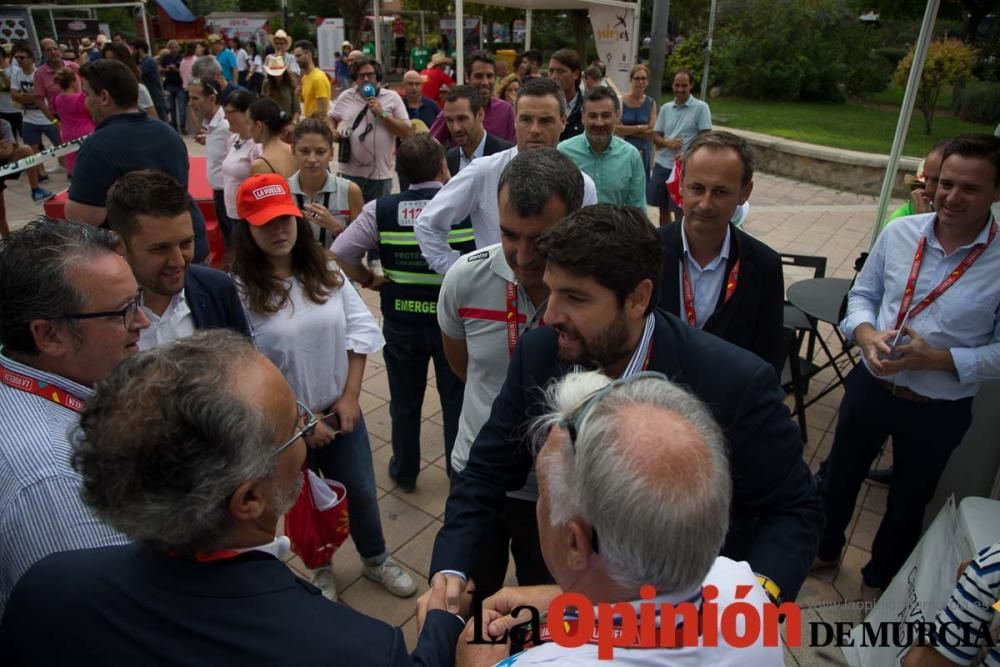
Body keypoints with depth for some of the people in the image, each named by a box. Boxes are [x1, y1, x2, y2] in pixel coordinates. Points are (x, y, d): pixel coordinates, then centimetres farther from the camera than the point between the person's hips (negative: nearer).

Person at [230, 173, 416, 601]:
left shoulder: (325, 271, -3)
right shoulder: (239, 289, -17)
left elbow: (361, 330, -3)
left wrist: (350, 397, -8)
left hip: (340, 410, 3)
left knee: (361, 492, 17)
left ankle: (375, 560, 44)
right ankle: (320, 570, 46)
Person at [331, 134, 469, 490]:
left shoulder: (381, 210, -8)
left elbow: (339, 253, -8)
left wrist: (369, 279, 5)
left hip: (401, 323, 1)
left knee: (405, 400, 19)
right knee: (456, 400, 17)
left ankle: (404, 472, 37)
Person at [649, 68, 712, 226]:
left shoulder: (701, 107, -4)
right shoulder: (666, 108, 9)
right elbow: (655, 136, 11)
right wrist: (667, 143, -11)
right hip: (662, 165, 5)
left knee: (680, 211, 2)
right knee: (663, 208, 13)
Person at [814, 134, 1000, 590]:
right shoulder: (899, 233, -9)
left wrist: (935, 358, -25)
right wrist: (866, 334, -17)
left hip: (938, 412, -2)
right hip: (871, 385, 2)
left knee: (907, 505, 21)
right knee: (839, 477, 22)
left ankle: (879, 582, 50)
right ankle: (823, 549, 51)